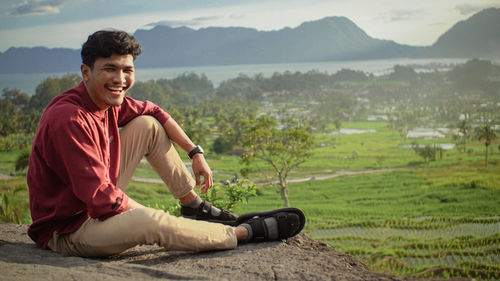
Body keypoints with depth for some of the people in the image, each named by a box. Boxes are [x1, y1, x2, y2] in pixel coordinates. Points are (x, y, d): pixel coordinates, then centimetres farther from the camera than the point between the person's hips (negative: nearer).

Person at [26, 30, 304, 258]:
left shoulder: (108, 100, -4)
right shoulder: (68, 119, -30)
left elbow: (155, 112, 16)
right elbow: (102, 199, -31)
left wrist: (196, 153, 9)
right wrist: (162, 220, -17)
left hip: (96, 204, 10)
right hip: (65, 231, -9)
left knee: (148, 125, 7)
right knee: (149, 221, -36)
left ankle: (194, 206, 12)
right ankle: (245, 233, -14)